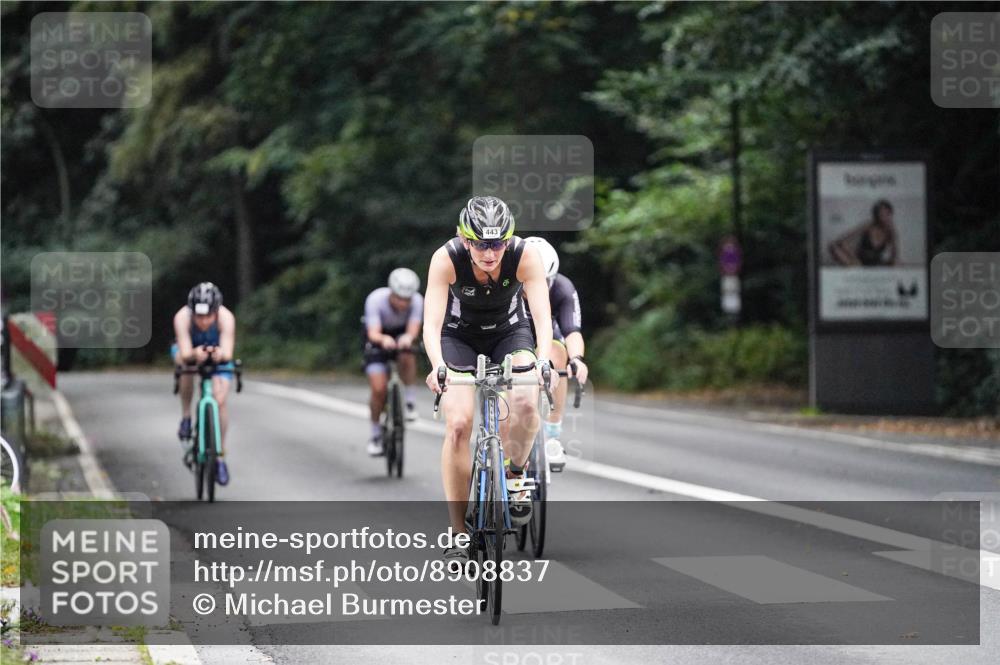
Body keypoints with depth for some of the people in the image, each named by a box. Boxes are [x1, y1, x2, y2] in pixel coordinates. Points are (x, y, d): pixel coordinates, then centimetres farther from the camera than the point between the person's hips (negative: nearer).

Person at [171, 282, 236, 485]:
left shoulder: (226, 317, -37)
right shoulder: (182, 317, -37)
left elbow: (228, 353, -44)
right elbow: (185, 354, -44)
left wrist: (220, 354, -67)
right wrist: (195, 354, -67)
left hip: (218, 353, 0)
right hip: (188, 349, 0)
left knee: (220, 401, -15)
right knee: (185, 362, -36)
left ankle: (220, 456, 1)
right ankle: (185, 416, -16)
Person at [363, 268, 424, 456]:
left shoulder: (416, 301, -27)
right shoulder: (375, 300, -32)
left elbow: (414, 329, -39)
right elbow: (373, 333, -41)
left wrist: (408, 337, -63)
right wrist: (383, 339, -64)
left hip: (402, 334, 1)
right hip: (379, 338, -1)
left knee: (407, 356, -36)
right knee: (379, 389, -14)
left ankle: (409, 400, -15)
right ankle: (376, 434, 6)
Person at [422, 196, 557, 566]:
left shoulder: (525, 257, -28)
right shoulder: (447, 258, -29)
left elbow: (542, 316, -34)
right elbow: (432, 322, -36)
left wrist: (543, 360, -52)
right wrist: (437, 366, -54)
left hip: (509, 332, 1)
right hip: (459, 336, 0)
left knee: (526, 401, -29)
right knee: (458, 423, -19)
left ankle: (514, 474, 0)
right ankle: (459, 533, -8)